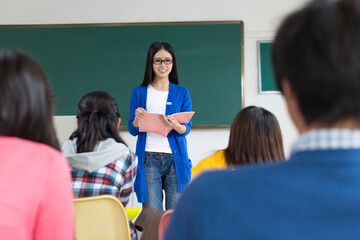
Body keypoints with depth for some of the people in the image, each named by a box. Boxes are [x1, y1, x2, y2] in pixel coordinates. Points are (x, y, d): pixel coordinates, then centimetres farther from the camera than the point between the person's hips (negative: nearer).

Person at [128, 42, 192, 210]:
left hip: (175, 158, 0)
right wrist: (137, 119, -12)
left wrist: (175, 125, -18)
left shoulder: (182, 93, 10)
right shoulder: (139, 92, 9)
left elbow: (186, 129, 4)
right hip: (149, 159, 0)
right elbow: (132, 130, 10)